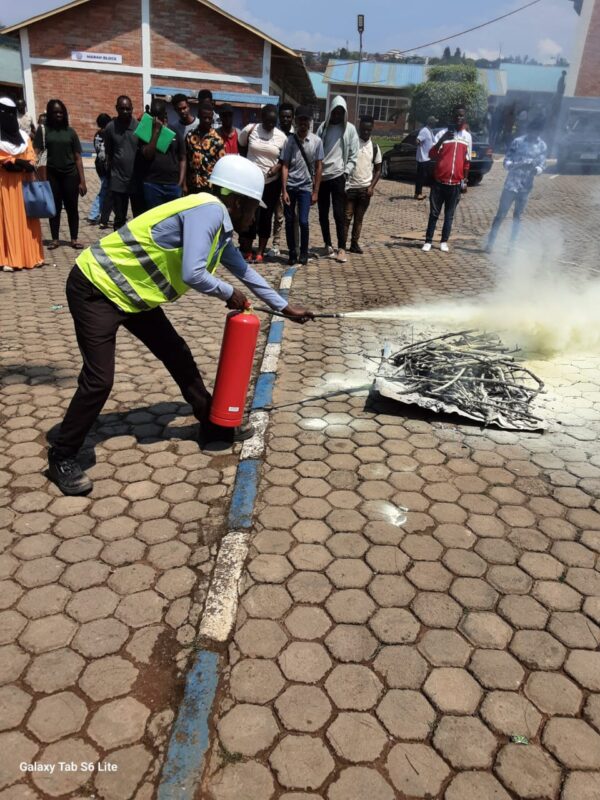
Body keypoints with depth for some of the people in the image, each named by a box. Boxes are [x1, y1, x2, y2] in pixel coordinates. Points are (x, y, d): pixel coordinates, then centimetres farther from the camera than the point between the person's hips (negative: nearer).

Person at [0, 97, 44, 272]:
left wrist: (29, 165, -11)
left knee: (26, 218, 5)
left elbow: (31, 155, 9)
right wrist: (18, 162, -18)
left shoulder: (23, 135, 16)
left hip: (24, 182, 5)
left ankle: (30, 256, 8)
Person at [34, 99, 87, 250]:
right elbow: (36, 153, -4)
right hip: (52, 175, -1)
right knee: (54, 207, 6)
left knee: (72, 207, 4)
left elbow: (78, 158, 6)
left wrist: (82, 181, 0)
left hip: (70, 175, 1)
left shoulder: (70, 131, 6)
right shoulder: (43, 130, 2)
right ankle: (55, 239, 14)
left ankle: (74, 238, 13)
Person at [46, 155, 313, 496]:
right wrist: (229, 294, -12)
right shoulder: (208, 211, -22)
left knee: (178, 355, 10)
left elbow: (244, 270, 22)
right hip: (95, 288, -10)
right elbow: (192, 274, -32)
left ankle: (214, 427, 24)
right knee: (99, 379, -12)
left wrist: (286, 307, 28)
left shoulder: (219, 223, 8)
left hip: (130, 291, 10)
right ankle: (62, 457, 7)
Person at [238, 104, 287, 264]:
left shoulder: (281, 136, -1)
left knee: (266, 217, 5)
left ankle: (260, 252, 14)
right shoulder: (250, 129, -4)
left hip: (272, 182, 1)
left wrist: (278, 166, -12)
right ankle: (247, 251, 10)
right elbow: (240, 146, 10)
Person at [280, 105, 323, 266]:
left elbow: (319, 167, 1)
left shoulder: (316, 141, -2)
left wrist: (315, 191, -2)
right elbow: (285, 166, -3)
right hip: (289, 186, 1)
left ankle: (304, 252, 11)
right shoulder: (289, 140, -3)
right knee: (289, 221, 4)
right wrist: (284, 191, -9)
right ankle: (292, 252, 16)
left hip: (305, 187, -1)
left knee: (303, 221, -8)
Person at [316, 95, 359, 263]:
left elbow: (353, 155, 3)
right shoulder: (323, 127, 6)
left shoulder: (350, 129, 2)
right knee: (323, 214, 7)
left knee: (339, 214, -5)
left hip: (338, 176, -2)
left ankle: (341, 248, -3)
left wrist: (346, 172, -7)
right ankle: (328, 245, 18)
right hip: (321, 176, 3)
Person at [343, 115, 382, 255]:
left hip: (365, 188, 3)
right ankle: (342, 245, 1)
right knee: (347, 218, -3)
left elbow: (378, 169, 12)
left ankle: (354, 244, 16)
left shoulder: (374, 147, 6)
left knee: (359, 218, 8)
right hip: (350, 187, -3)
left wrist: (372, 186, -2)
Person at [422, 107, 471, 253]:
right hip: (439, 181, -2)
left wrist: (465, 180, 10)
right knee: (434, 213, 3)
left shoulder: (468, 136, 8)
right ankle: (428, 241, 10)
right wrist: (442, 140, -25)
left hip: (456, 183, 2)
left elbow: (467, 161, 14)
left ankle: (444, 242, 14)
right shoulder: (443, 133, -2)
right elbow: (431, 155, -10)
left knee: (449, 215, 7)